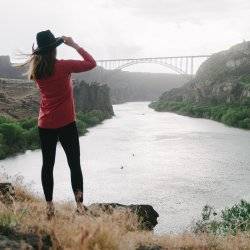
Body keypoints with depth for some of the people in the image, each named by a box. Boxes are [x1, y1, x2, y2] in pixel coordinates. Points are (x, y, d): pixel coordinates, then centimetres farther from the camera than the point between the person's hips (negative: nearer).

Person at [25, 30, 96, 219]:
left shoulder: (36, 70, 2)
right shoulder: (63, 66, -12)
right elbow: (91, 63, -4)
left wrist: (36, 53, 15)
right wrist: (74, 45, 0)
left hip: (45, 125, 4)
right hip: (66, 124, -4)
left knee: (47, 165, 10)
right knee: (74, 164, 5)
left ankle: (49, 207, 13)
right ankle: (80, 204, 4)